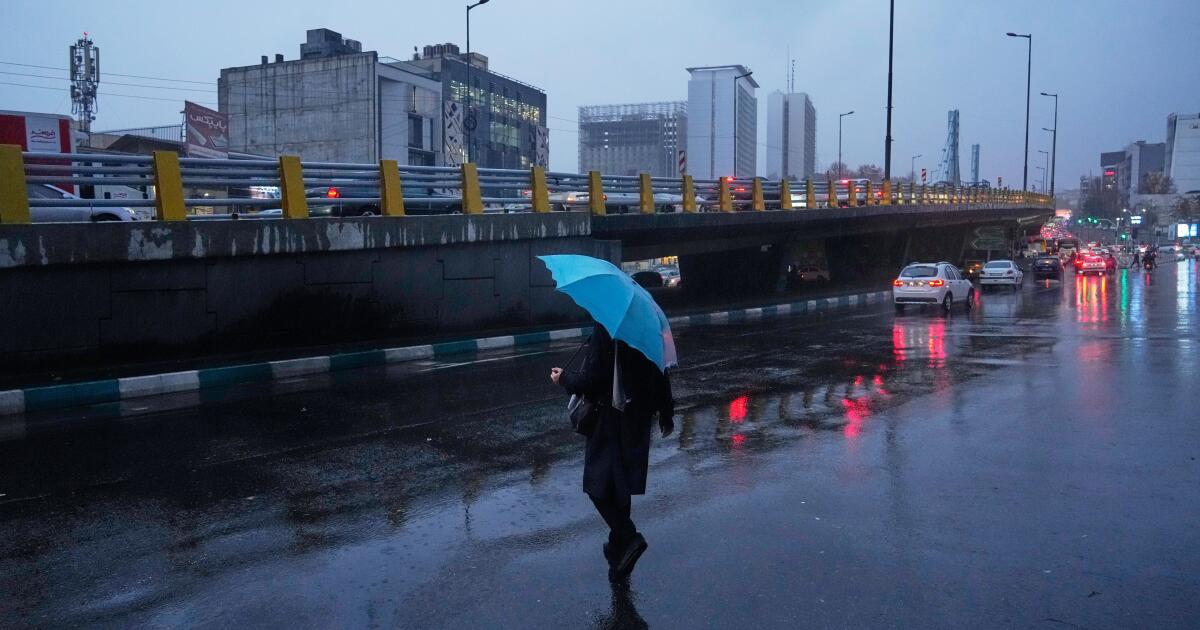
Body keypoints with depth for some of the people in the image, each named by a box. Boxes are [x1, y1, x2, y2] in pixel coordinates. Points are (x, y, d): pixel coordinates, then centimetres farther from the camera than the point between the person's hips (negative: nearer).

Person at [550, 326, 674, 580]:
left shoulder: (605, 331, -19)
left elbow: (591, 380, -19)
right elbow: (661, 373, 10)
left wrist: (564, 378, 1)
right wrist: (666, 413, 21)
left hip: (610, 419, -7)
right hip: (639, 419, 7)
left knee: (599, 485, 3)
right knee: (620, 482, 18)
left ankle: (628, 537, -11)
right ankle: (618, 549, 27)